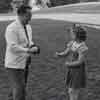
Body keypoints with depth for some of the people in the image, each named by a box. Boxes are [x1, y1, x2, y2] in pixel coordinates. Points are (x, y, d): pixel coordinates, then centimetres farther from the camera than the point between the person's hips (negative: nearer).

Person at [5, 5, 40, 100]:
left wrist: (33, 46, -4)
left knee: (19, 89, 19)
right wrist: (29, 50, -29)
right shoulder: (12, 28, -18)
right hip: (14, 65, -8)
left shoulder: (28, 27, 8)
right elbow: (13, 47, -25)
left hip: (24, 63, 8)